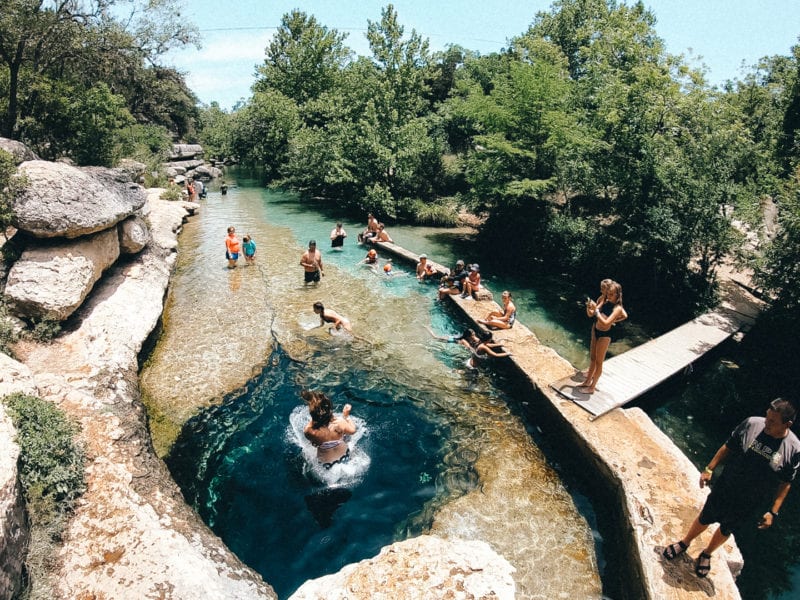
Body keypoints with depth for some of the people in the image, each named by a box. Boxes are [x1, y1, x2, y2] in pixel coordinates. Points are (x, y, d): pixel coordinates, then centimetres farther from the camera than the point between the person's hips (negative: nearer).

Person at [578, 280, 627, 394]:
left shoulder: (617, 308, -19)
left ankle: (592, 387, 19)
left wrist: (595, 310, -34)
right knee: (592, 358, 19)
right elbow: (590, 314, 1)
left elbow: (606, 323, -31)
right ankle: (587, 381, 35)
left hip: (605, 335, -7)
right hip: (596, 330, 7)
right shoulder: (604, 301, 0)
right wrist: (589, 307, -20)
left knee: (598, 362, 6)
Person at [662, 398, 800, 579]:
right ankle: (684, 543, 45)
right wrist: (709, 469, -6)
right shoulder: (751, 424, -19)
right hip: (724, 489, 0)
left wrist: (773, 512, -6)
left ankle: (706, 554, 49)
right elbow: (728, 447, -6)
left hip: (748, 504, 0)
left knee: (726, 529, 22)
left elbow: (785, 483, -8)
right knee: (705, 518, 19)